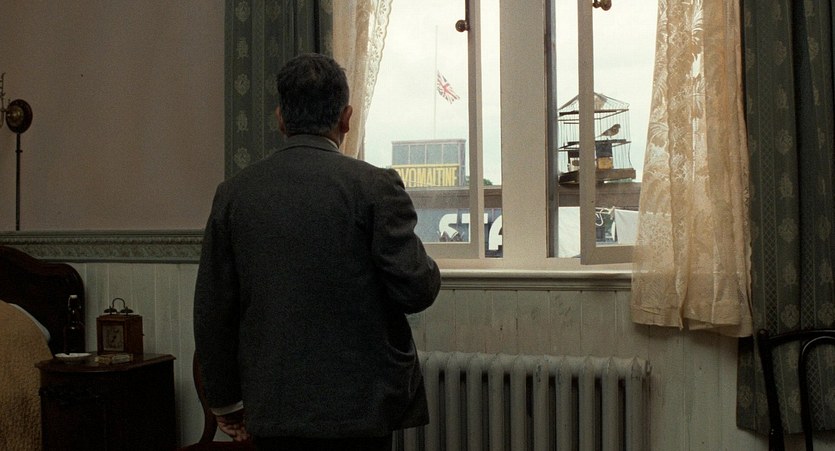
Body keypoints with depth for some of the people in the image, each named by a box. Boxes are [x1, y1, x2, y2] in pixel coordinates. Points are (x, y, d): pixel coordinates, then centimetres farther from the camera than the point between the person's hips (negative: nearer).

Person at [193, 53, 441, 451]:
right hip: (359, 404, -3)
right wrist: (427, 271, 11)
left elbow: (212, 311, 4)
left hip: (272, 406, 4)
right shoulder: (375, 185, -10)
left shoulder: (233, 193, 1)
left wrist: (226, 402, 15)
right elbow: (415, 289, -12)